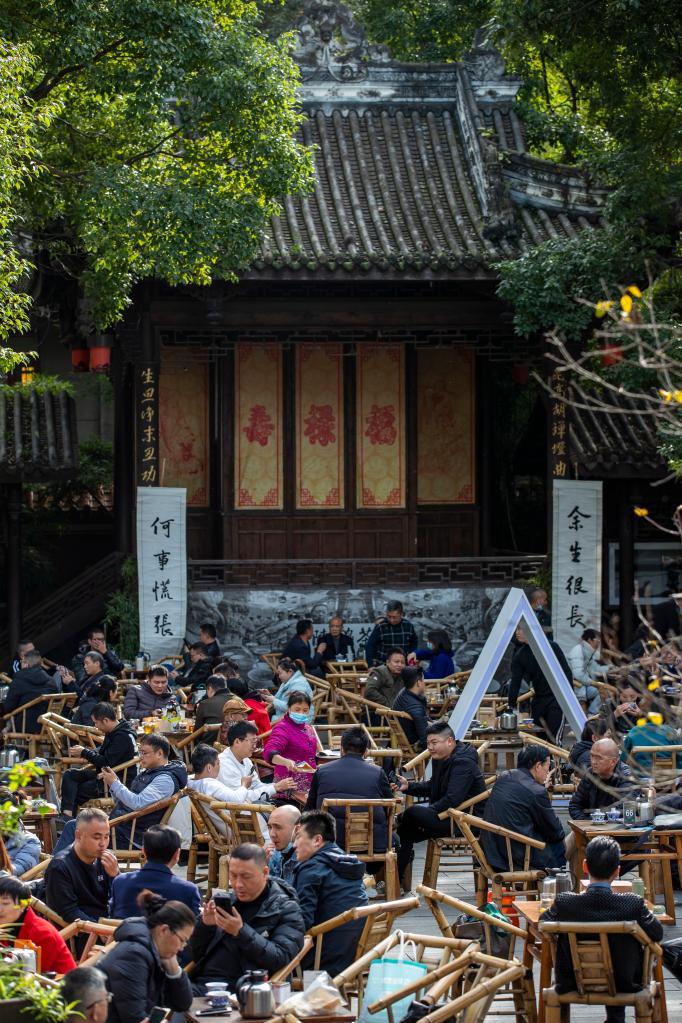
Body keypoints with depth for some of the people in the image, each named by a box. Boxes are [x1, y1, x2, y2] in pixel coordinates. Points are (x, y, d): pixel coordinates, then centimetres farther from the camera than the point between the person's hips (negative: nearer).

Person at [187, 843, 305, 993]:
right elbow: (196, 956, 20)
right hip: (200, 983, 6)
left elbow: (282, 959, -11)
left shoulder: (286, 909, 4)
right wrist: (205, 925, -1)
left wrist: (241, 932, -17)